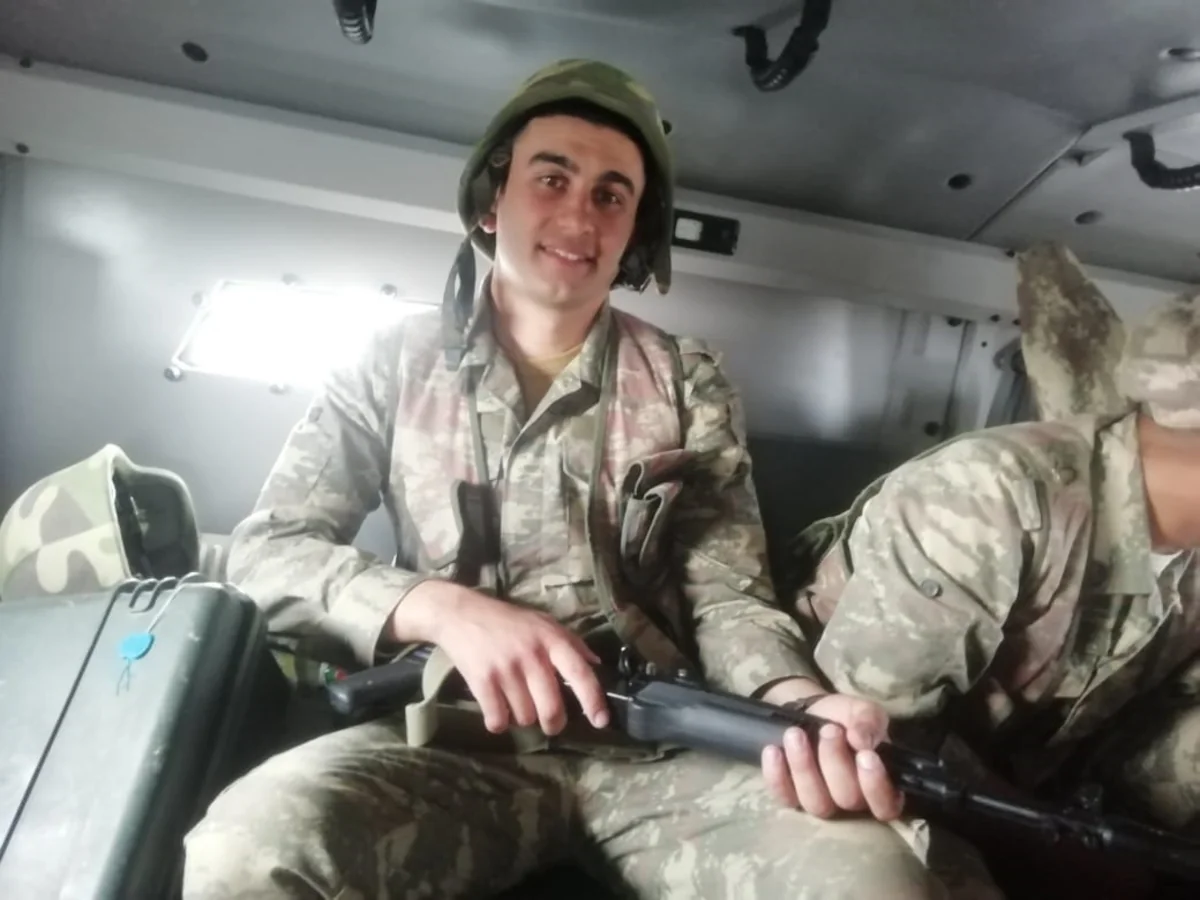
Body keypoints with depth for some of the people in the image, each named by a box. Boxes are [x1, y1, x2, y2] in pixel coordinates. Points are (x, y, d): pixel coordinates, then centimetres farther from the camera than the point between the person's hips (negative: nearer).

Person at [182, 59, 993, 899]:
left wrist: (802, 704, -21)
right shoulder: (397, 364, 7)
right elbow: (266, 552, 2)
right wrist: (444, 609, -16)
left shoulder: (689, 383, 8)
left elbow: (728, 596, 3)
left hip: (657, 746, 0)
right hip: (456, 740, 1)